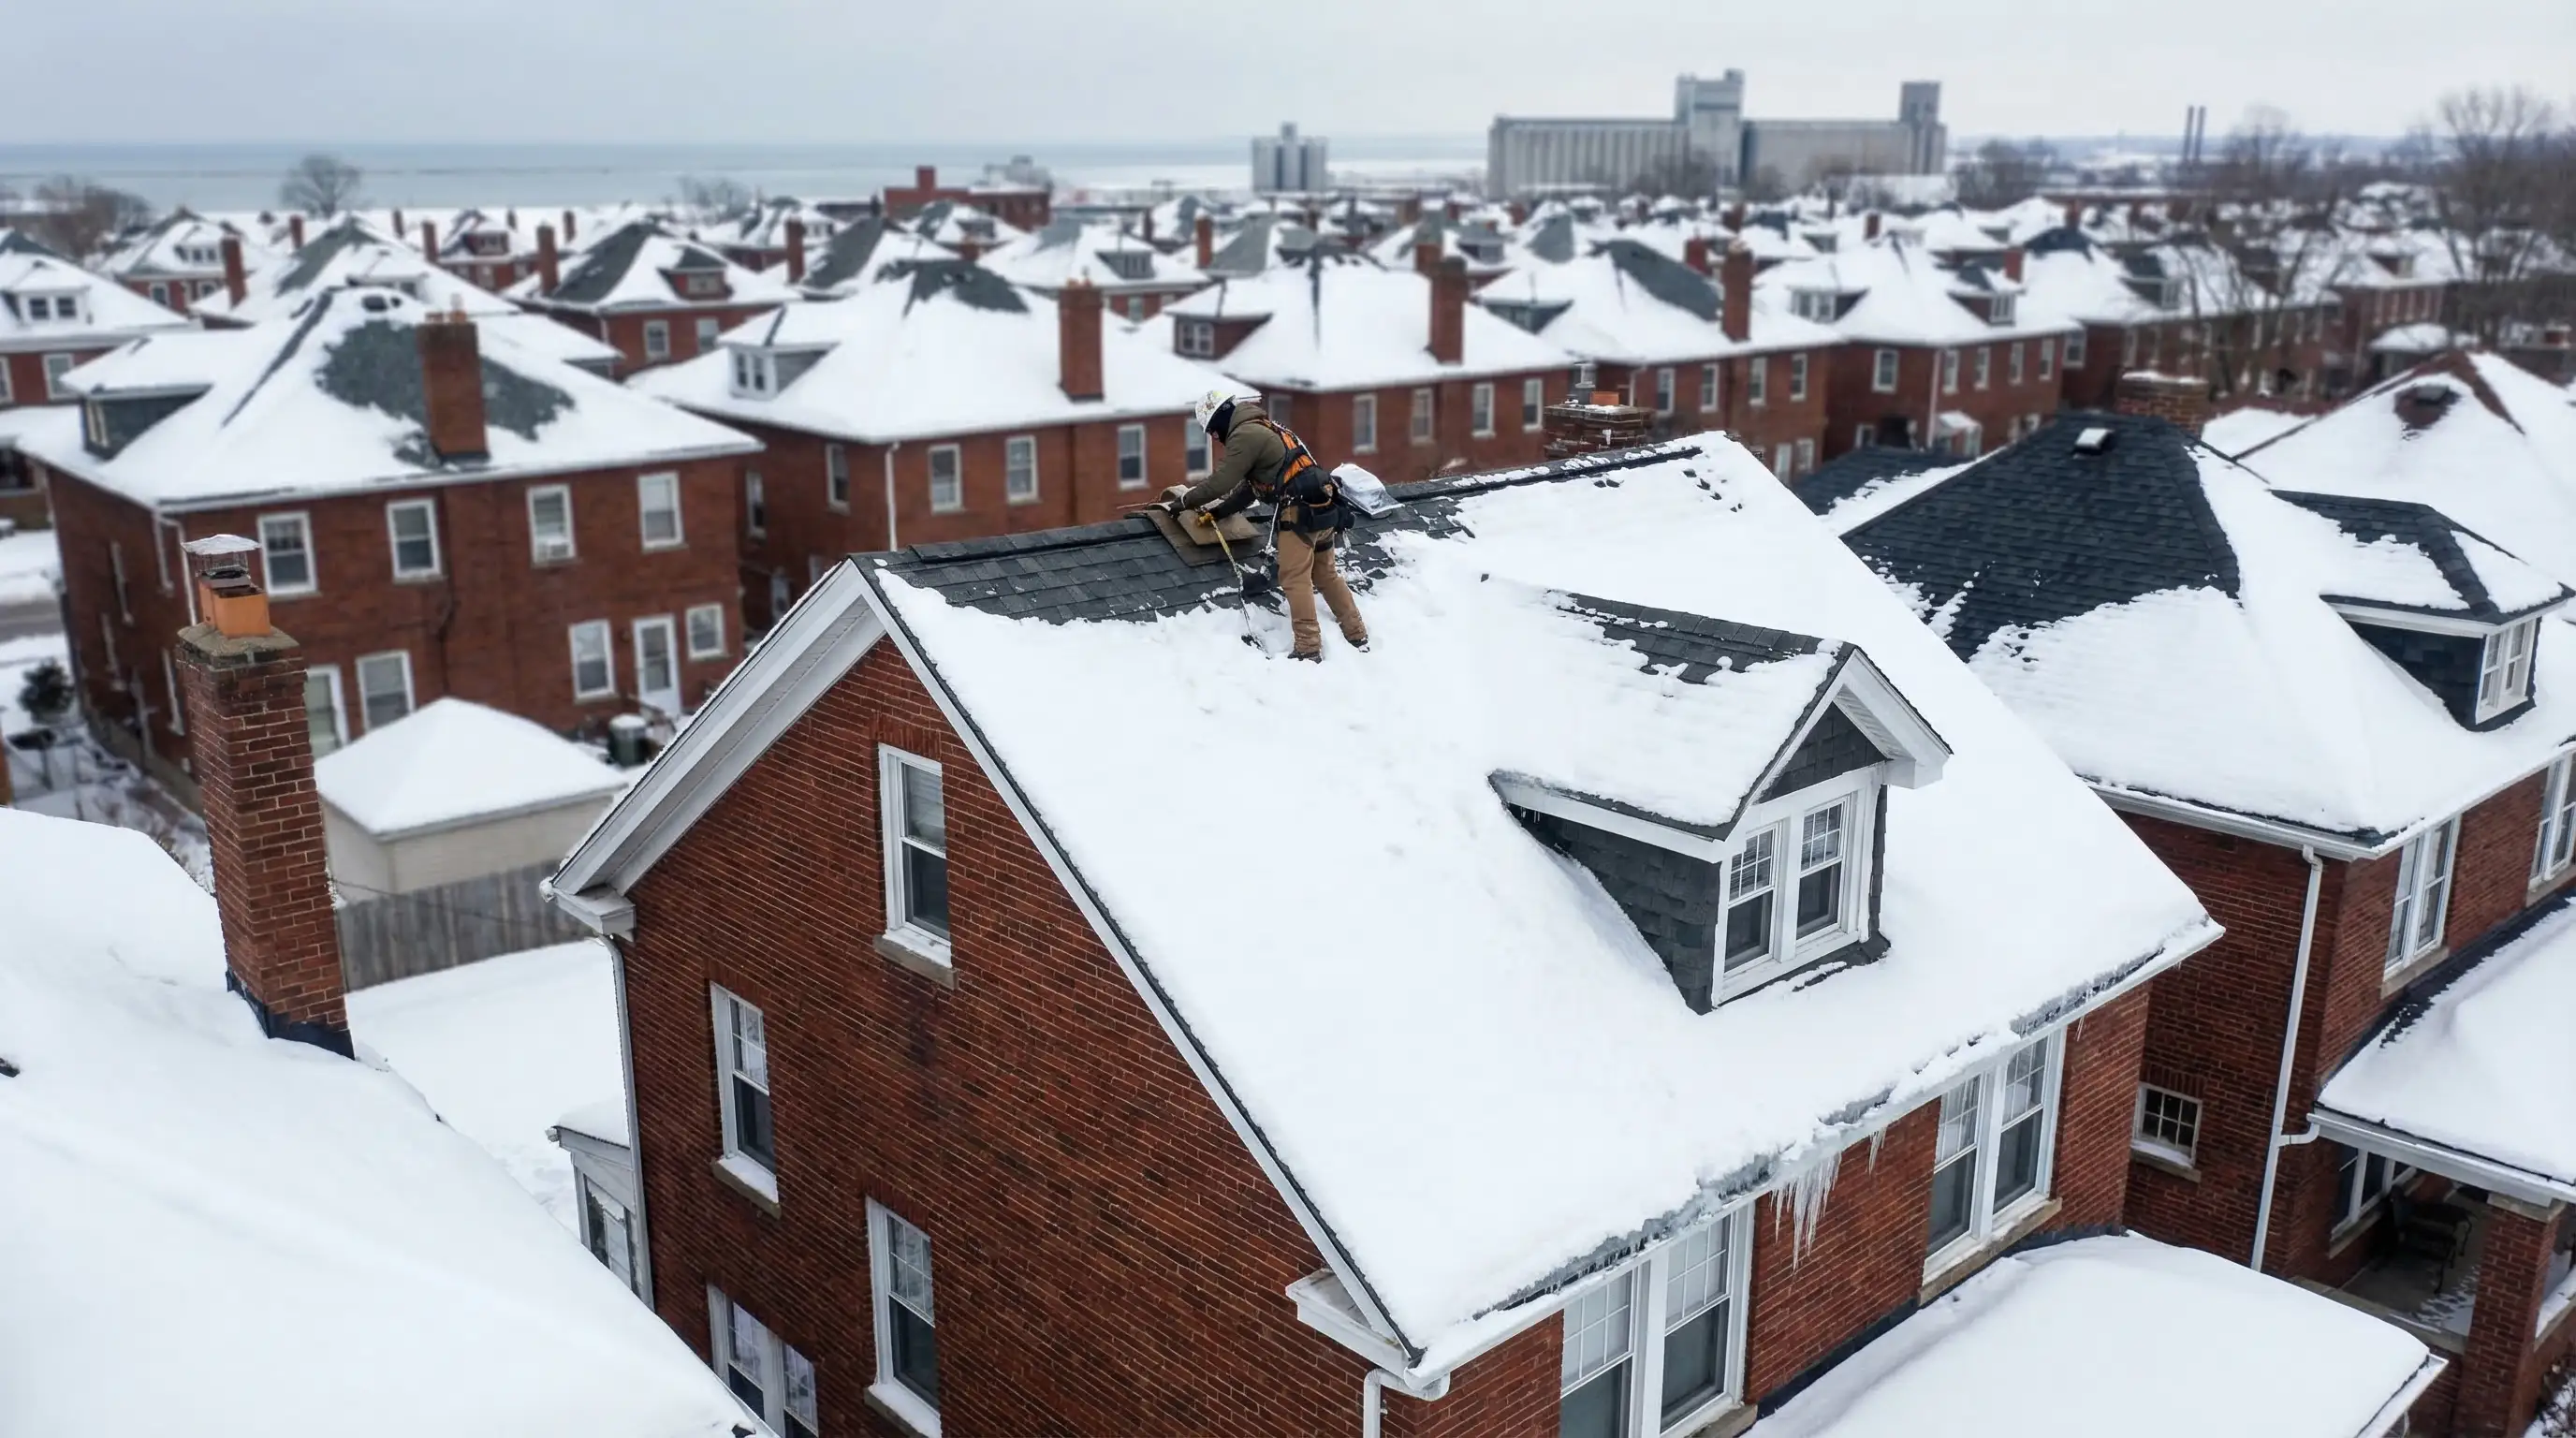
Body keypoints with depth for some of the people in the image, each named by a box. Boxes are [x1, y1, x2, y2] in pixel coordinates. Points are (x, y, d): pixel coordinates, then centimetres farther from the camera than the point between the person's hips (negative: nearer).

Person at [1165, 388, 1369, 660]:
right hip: (1323, 509, 10)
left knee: (1294, 579, -7)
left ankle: (1308, 647, -11)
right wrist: (1217, 511, 25)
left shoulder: (1245, 434, -8)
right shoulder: (1262, 429, 25)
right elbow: (1249, 486, 28)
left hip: (1301, 511, -10)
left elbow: (1221, 481, -9)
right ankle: (1358, 636, 20)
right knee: (1325, 575, 17)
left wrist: (1185, 500, 5)